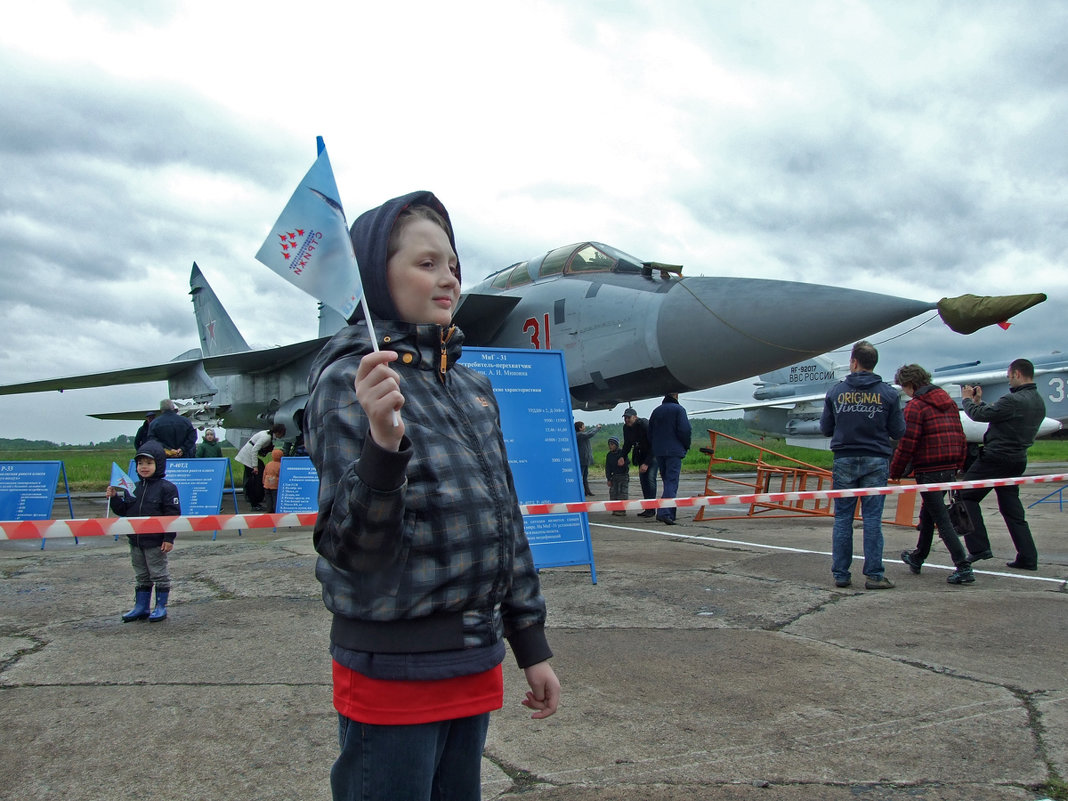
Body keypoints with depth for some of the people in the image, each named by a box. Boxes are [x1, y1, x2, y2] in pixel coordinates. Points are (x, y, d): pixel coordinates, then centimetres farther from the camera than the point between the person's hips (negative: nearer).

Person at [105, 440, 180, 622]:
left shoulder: (166, 488, -11)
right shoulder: (132, 488, 8)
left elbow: (173, 515, -14)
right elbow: (123, 510, 12)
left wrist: (169, 538, -17)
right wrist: (114, 498, -4)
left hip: (156, 542, -6)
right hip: (135, 541, 6)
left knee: (159, 575, 5)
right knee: (141, 576, 16)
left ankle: (161, 607, 15)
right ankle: (141, 606, 25)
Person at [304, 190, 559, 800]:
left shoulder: (473, 387, 9)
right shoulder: (349, 380, -12)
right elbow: (348, 545, -18)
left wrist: (532, 646, 14)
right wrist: (384, 444, -35)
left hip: (476, 664, 7)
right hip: (393, 670, -6)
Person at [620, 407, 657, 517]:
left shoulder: (645, 424, -27)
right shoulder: (626, 428, -4)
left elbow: (653, 445, -27)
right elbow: (627, 444, 10)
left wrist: (646, 463, -30)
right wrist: (622, 456, -10)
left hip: (654, 452, -7)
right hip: (642, 454, 7)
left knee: (650, 478, -17)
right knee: (643, 479, 3)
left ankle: (652, 509, -16)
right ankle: (647, 508, 9)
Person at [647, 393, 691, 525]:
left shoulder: (656, 411, 15)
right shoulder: (678, 409, -4)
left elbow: (650, 433, 16)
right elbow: (685, 430, -12)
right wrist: (686, 446, 2)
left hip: (658, 451, 6)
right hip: (674, 451, -6)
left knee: (667, 481, 15)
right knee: (672, 482, -10)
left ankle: (669, 513, 15)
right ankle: (664, 512, -23)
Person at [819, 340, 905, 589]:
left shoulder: (835, 392, 0)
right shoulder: (888, 393, -2)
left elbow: (825, 428, 6)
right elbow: (898, 431, 0)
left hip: (844, 461, 1)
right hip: (876, 462, -1)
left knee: (842, 518, 6)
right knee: (872, 518, 2)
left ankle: (840, 574, 8)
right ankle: (874, 574, 3)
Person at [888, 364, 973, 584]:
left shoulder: (915, 406, -12)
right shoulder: (948, 401, 13)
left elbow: (907, 444, -15)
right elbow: (960, 438, 15)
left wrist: (895, 472, -5)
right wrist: (957, 465, 22)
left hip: (929, 471, -9)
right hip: (949, 470, 9)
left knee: (941, 519, -5)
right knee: (928, 513, 21)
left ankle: (963, 567, -10)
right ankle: (917, 558, 36)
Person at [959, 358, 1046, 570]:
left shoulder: (1013, 400, -21)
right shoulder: (1039, 401, 10)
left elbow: (980, 415, -15)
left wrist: (968, 399, 4)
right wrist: (979, 401, 19)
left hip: (996, 458, -9)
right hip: (1017, 460, 9)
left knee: (966, 496, 2)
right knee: (1012, 508, 15)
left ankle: (979, 547, -2)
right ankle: (1028, 558, 15)